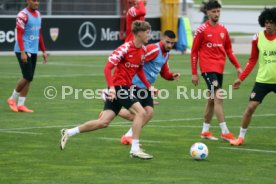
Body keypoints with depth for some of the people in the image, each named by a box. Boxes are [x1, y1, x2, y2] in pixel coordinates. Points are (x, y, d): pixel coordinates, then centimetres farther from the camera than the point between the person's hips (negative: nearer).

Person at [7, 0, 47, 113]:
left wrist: (44, 51, 18)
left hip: (33, 51, 8)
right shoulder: (23, 15, -12)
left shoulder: (38, 15, 14)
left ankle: (20, 104, 9)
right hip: (24, 51, -8)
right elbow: (19, 35, -16)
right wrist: (23, 52, -23)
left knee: (29, 79, 5)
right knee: (27, 77, -11)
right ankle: (12, 99, 7)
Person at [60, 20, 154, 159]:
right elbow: (108, 68, -19)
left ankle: (68, 133, 13)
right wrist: (112, 87, -30)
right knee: (140, 112, -16)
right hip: (118, 86, -8)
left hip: (124, 88, 8)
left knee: (104, 122, 4)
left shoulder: (143, 50, 9)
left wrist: (148, 86, 16)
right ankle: (135, 149, -13)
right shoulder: (125, 49, -16)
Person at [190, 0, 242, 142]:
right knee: (218, 97, -16)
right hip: (208, 68, -7)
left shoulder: (223, 29, 10)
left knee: (212, 99, 13)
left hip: (219, 68, 7)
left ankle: (205, 131, 24)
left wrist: (237, 66, 8)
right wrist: (194, 73, -6)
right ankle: (225, 132, -17)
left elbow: (228, 50, 17)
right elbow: (194, 52, -4)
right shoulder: (202, 30, -7)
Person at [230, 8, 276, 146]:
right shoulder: (257, 38, -3)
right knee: (251, 107, -5)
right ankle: (241, 137, 9)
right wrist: (241, 78, 3)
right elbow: (252, 60, 6)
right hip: (262, 80, 1)